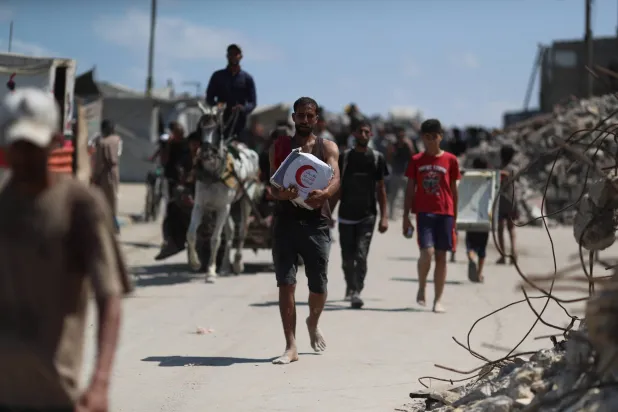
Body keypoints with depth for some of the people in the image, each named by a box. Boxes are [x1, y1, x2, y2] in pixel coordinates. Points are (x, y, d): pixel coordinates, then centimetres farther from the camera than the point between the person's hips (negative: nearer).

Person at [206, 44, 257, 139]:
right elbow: (209, 98, 14)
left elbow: (253, 102, 8)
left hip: (239, 121, 0)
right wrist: (216, 105, -9)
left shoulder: (247, 78, 13)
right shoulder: (217, 76, 16)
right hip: (220, 120, 0)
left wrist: (243, 108, -14)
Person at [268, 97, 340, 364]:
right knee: (286, 283, -7)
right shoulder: (279, 147, 10)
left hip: (316, 221, 0)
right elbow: (272, 184, 2)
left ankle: (313, 324, 38)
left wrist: (324, 194, -31)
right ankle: (291, 347, -3)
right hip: (286, 219, 0)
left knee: (318, 286, 6)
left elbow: (335, 179, -8)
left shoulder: (328, 147, 8)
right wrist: (280, 193, -23)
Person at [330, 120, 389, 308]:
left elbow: (381, 189, 5)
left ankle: (356, 293, -14)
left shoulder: (377, 158, 3)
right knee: (347, 258, 7)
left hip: (367, 215, -2)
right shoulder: (344, 157, 5)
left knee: (361, 255, -14)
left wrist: (384, 217, -2)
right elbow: (337, 188, 9)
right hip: (346, 215, 2)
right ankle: (350, 287, 29)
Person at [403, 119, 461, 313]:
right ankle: (421, 288, 9)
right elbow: (410, 189, 8)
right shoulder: (416, 161, 7)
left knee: (441, 256, 2)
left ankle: (438, 300, 8)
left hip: (445, 213, 1)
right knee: (427, 252, -16)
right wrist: (406, 216, 3)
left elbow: (453, 190, 9)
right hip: (423, 212, -1)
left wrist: (454, 217, 7)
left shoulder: (450, 160, 6)